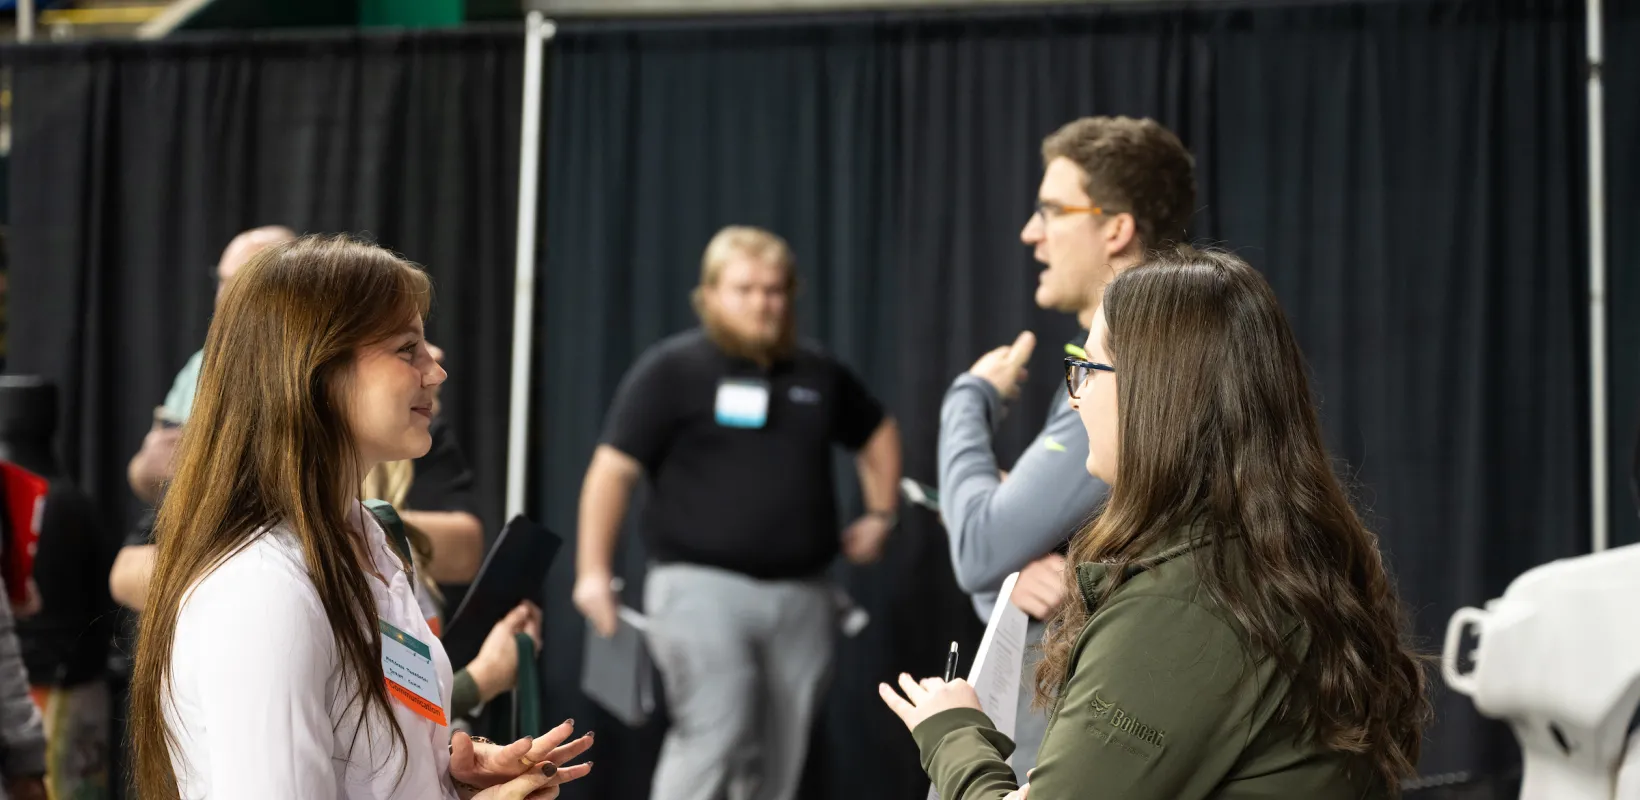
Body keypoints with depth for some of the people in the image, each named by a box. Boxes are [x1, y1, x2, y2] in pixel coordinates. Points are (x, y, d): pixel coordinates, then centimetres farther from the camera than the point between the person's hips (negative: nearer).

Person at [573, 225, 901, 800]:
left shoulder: (819, 374, 13)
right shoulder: (672, 369, -2)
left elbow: (877, 434, 31)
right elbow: (613, 469, -5)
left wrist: (879, 516, 20)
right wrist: (593, 571, -12)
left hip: (800, 595, 5)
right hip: (702, 585, -5)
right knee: (714, 732, -18)